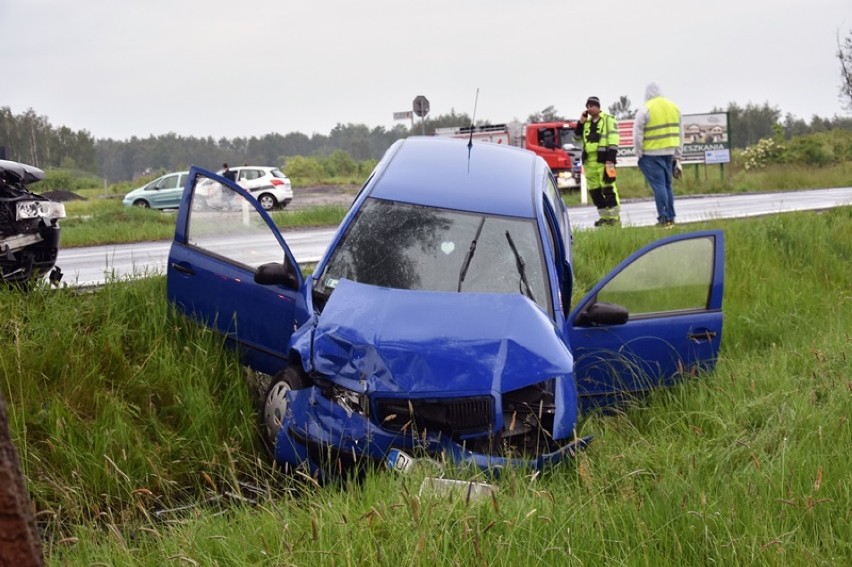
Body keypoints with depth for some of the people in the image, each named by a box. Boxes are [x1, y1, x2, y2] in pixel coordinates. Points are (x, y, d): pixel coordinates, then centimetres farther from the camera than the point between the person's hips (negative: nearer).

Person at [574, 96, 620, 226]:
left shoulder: (608, 120, -1)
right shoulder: (587, 123, 19)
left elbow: (613, 140, -8)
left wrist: (610, 160, -17)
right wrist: (581, 122, 6)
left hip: (603, 160, -7)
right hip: (589, 162, 7)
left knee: (608, 189, -10)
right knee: (594, 191, 7)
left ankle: (615, 217, -8)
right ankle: (604, 217, 15)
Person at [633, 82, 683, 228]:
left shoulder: (645, 110, -8)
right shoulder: (674, 108, 10)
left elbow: (637, 135, -10)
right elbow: (680, 135, 14)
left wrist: (639, 154, 0)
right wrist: (678, 156, 18)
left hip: (652, 154, -5)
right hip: (669, 153, 5)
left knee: (658, 185, -5)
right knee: (667, 185, 13)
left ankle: (664, 218, -9)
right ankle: (671, 218, 14)